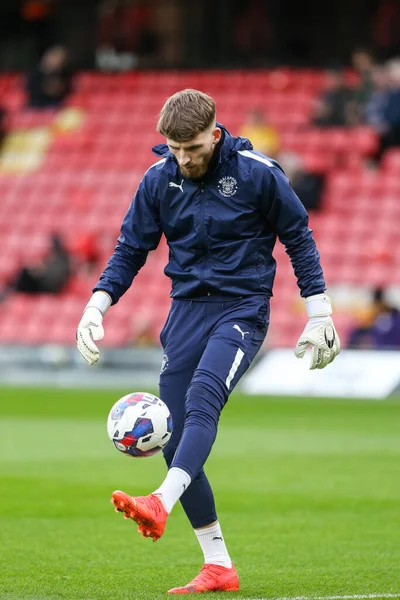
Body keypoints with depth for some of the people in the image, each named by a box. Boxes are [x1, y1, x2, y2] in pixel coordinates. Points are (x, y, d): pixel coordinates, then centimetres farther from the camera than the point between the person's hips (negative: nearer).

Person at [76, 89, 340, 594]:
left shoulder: (258, 174, -7)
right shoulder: (157, 181, 3)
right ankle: (218, 567, 5)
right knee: (174, 441, -2)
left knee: (202, 399, -32)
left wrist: (319, 315, 0)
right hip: (187, 309, 5)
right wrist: (96, 307, -4)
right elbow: (130, 250, 10)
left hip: (242, 307, -5)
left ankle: (160, 505, -52)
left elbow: (298, 239, 2)